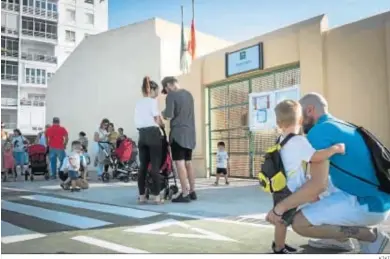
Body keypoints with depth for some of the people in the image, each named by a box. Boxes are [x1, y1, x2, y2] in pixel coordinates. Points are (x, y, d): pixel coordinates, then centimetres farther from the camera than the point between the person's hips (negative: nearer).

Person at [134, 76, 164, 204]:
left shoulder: (138, 103, 15)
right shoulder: (152, 101, -4)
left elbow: (137, 121, 9)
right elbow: (157, 120, -8)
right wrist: (163, 125, 10)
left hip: (142, 134, 6)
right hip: (153, 134, -6)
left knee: (143, 165, 7)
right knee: (155, 165, -5)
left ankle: (142, 195, 9)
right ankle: (156, 195, -6)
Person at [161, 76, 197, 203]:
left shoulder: (171, 95, -8)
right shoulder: (188, 94, 14)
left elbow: (169, 116, -13)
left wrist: (163, 114, 7)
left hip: (178, 133, -7)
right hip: (190, 133, 8)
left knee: (180, 163, -6)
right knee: (188, 162, 13)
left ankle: (185, 194, -7)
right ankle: (192, 191, 18)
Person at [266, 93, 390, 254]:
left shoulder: (319, 131, -14)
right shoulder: (341, 126, 16)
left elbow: (318, 184, -24)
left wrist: (279, 207, -17)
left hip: (366, 204, -10)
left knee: (300, 223, -14)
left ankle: (370, 236, -3)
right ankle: (343, 238, 19)